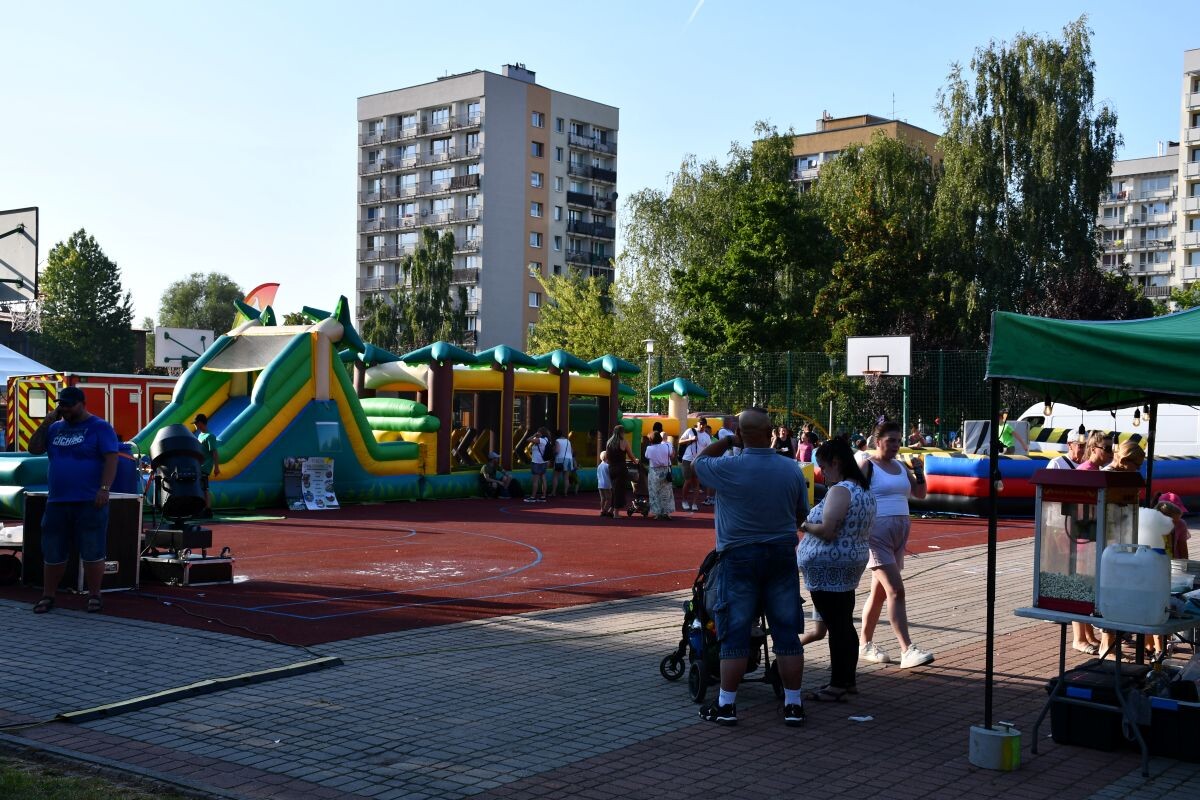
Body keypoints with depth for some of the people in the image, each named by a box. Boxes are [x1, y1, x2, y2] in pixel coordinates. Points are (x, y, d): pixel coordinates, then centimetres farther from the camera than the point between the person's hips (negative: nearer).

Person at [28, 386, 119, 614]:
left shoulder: (99, 428, -4)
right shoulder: (56, 428, 14)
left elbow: (111, 459, -11)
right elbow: (34, 449, 11)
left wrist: (104, 489, -21)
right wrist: (46, 423, 1)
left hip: (89, 502, -5)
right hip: (57, 502, 5)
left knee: (92, 553, 0)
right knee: (52, 552, 11)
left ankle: (94, 596, 11)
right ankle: (47, 596, 21)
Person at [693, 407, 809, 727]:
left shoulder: (728, 469, -13)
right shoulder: (792, 470, -1)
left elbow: (699, 461, 7)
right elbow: (801, 513, 9)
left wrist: (728, 441, 10)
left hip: (740, 557, -3)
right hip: (782, 555, 3)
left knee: (735, 635, 3)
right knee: (787, 632, 8)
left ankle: (726, 705, 8)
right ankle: (793, 704, 14)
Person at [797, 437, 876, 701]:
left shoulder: (840, 491, -18)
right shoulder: (865, 490, 13)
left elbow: (826, 530, -26)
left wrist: (805, 525, -7)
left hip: (829, 568, -10)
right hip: (853, 563, 10)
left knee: (835, 626, -4)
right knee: (845, 624, 15)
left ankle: (838, 685, 2)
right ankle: (848, 679, 23)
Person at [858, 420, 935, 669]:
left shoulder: (901, 467, 15)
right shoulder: (867, 467, -6)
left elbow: (920, 493, 17)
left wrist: (919, 471, 1)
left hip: (900, 532, 7)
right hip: (877, 532, -7)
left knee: (879, 592, 13)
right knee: (896, 590, -15)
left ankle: (866, 644, 23)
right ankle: (907, 651, -19)